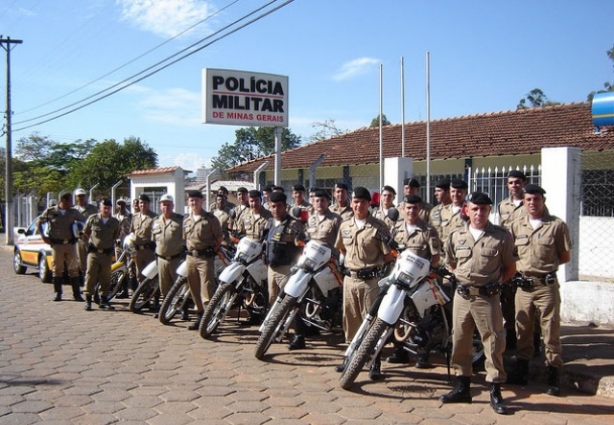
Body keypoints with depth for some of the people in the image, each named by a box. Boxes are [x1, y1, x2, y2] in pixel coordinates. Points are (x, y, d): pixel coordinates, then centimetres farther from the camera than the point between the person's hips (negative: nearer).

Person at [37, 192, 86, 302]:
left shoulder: (73, 212, 5)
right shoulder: (50, 211, 0)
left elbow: (86, 221, 14)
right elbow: (39, 222, 9)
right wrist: (43, 236, 1)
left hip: (70, 244, 1)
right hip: (56, 244, -1)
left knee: (74, 269, 0)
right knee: (57, 269, 5)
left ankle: (77, 294, 2)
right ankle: (58, 293, 13)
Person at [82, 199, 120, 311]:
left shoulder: (115, 222, 5)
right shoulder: (92, 218, 1)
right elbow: (85, 233, 13)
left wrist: (111, 246, 11)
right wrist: (90, 243, 13)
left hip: (107, 254, 2)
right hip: (93, 252, -2)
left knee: (105, 277, 5)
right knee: (90, 275, -5)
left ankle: (103, 300, 15)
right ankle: (88, 300, 0)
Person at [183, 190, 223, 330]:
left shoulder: (210, 218, -3)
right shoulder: (186, 220, 13)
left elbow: (219, 238, 0)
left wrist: (213, 251, -4)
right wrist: (189, 250, 14)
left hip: (205, 257, -6)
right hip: (190, 257, 6)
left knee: (207, 288, -13)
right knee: (194, 289, 12)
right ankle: (200, 317, 23)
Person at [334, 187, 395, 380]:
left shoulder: (378, 227, -9)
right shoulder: (345, 226, 8)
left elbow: (388, 255, -8)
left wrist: (372, 265, -9)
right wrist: (352, 262, 13)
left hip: (370, 280, -5)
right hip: (350, 278, 6)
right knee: (350, 320, 14)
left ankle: (375, 363, 9)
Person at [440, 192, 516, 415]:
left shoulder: (502, 236, -4)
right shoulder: (456, 236, 6)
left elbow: (510, 268, 5)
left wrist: (494, 283, 3)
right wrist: (465, 278, 11)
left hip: (488, 298, -3)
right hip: (462, 296, 4)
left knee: (494, 344, 0)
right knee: (460, 342, 11)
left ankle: (495, 392, 10)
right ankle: (462, 387, 24)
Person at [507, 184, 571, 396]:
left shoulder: (557, 225, -2)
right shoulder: (516, 226, 9)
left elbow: (565, 257, 3)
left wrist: (546, 265, -2)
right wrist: (523, 266, 2)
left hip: (547, 285, -3)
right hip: (523, 285, 4)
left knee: (551, 331, 0)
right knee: (522, 329, 11)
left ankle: (554, 373, 10)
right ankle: (522, 369, 22)